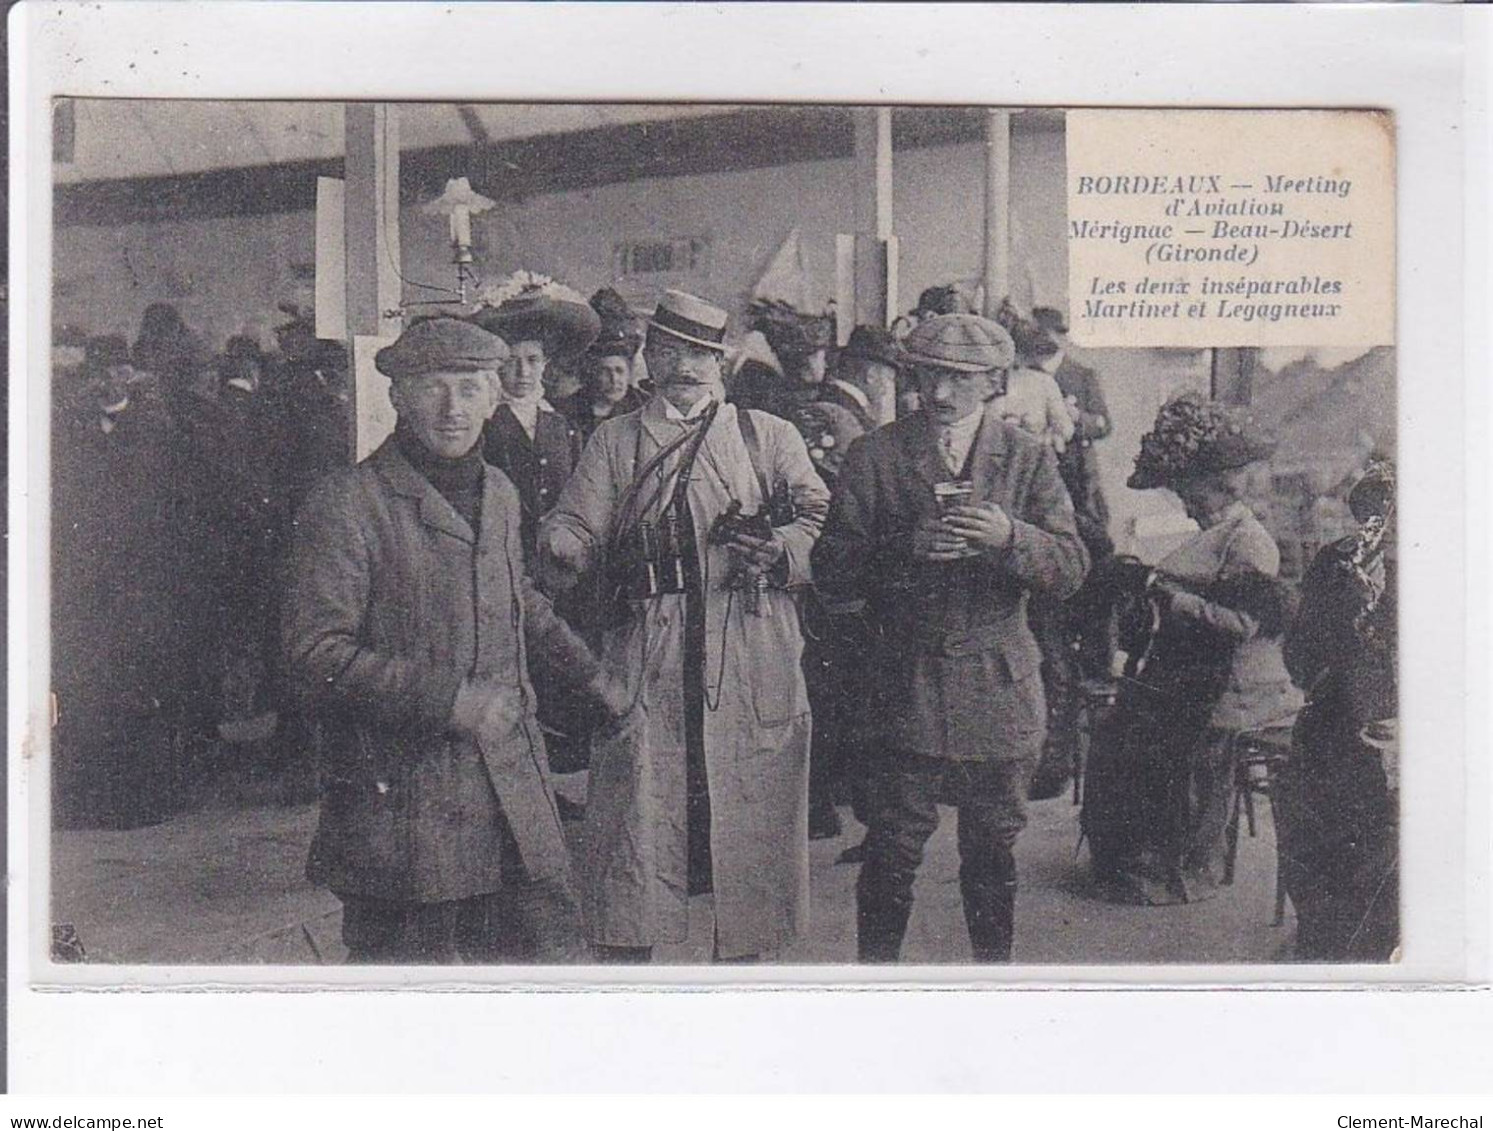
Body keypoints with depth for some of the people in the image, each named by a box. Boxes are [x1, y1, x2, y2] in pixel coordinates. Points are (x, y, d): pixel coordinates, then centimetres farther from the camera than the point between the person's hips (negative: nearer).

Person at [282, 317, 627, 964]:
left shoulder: (499, 495, 13)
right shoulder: (346, 506, -9)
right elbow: (313, 656, -14)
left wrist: (588, 674, 29)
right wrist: (446, 698, -19)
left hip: (513, 795, 6)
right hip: (400, 804, -6)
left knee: (549, 946, 6)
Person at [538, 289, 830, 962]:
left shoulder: (768, 435, 15)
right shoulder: (614, 442, 17)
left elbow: (820, 520, 7)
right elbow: (576, 527, 8)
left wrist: (779, 550, -14)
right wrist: (560, 548, -15)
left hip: (750, 664, 0)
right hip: (644, 666, 0)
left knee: (749, 823, 2)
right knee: (631, 816, -2)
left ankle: (742, 954, 16)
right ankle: (622, 954, 8)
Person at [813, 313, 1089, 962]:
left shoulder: (1028, 458, 7)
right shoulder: (875, 456, 2)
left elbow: (1071, 569, -1)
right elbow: (832, 573, -3)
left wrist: (1009, 537, -21)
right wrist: (906, 549, -20)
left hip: (999, 686, 2)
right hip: (909, 683, -2)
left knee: (993, 847, 11)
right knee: (893, 847, -3)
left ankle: (994, 968, 27)